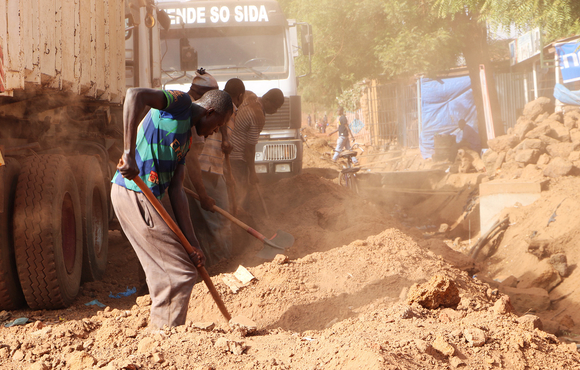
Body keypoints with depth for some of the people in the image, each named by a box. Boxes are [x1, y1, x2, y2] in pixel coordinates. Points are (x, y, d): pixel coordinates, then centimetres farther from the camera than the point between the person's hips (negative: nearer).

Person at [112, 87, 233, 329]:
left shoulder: (186, 137, 21)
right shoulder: (180, 102, -5)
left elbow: (176, 190, 15)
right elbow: (135, 95, -24)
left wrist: (193, 244, 9)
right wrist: (129, 153, -32)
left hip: (146, 197, 10)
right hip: (133, 194, -10)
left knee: (164, 277, 17)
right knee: (181, 274, -6)